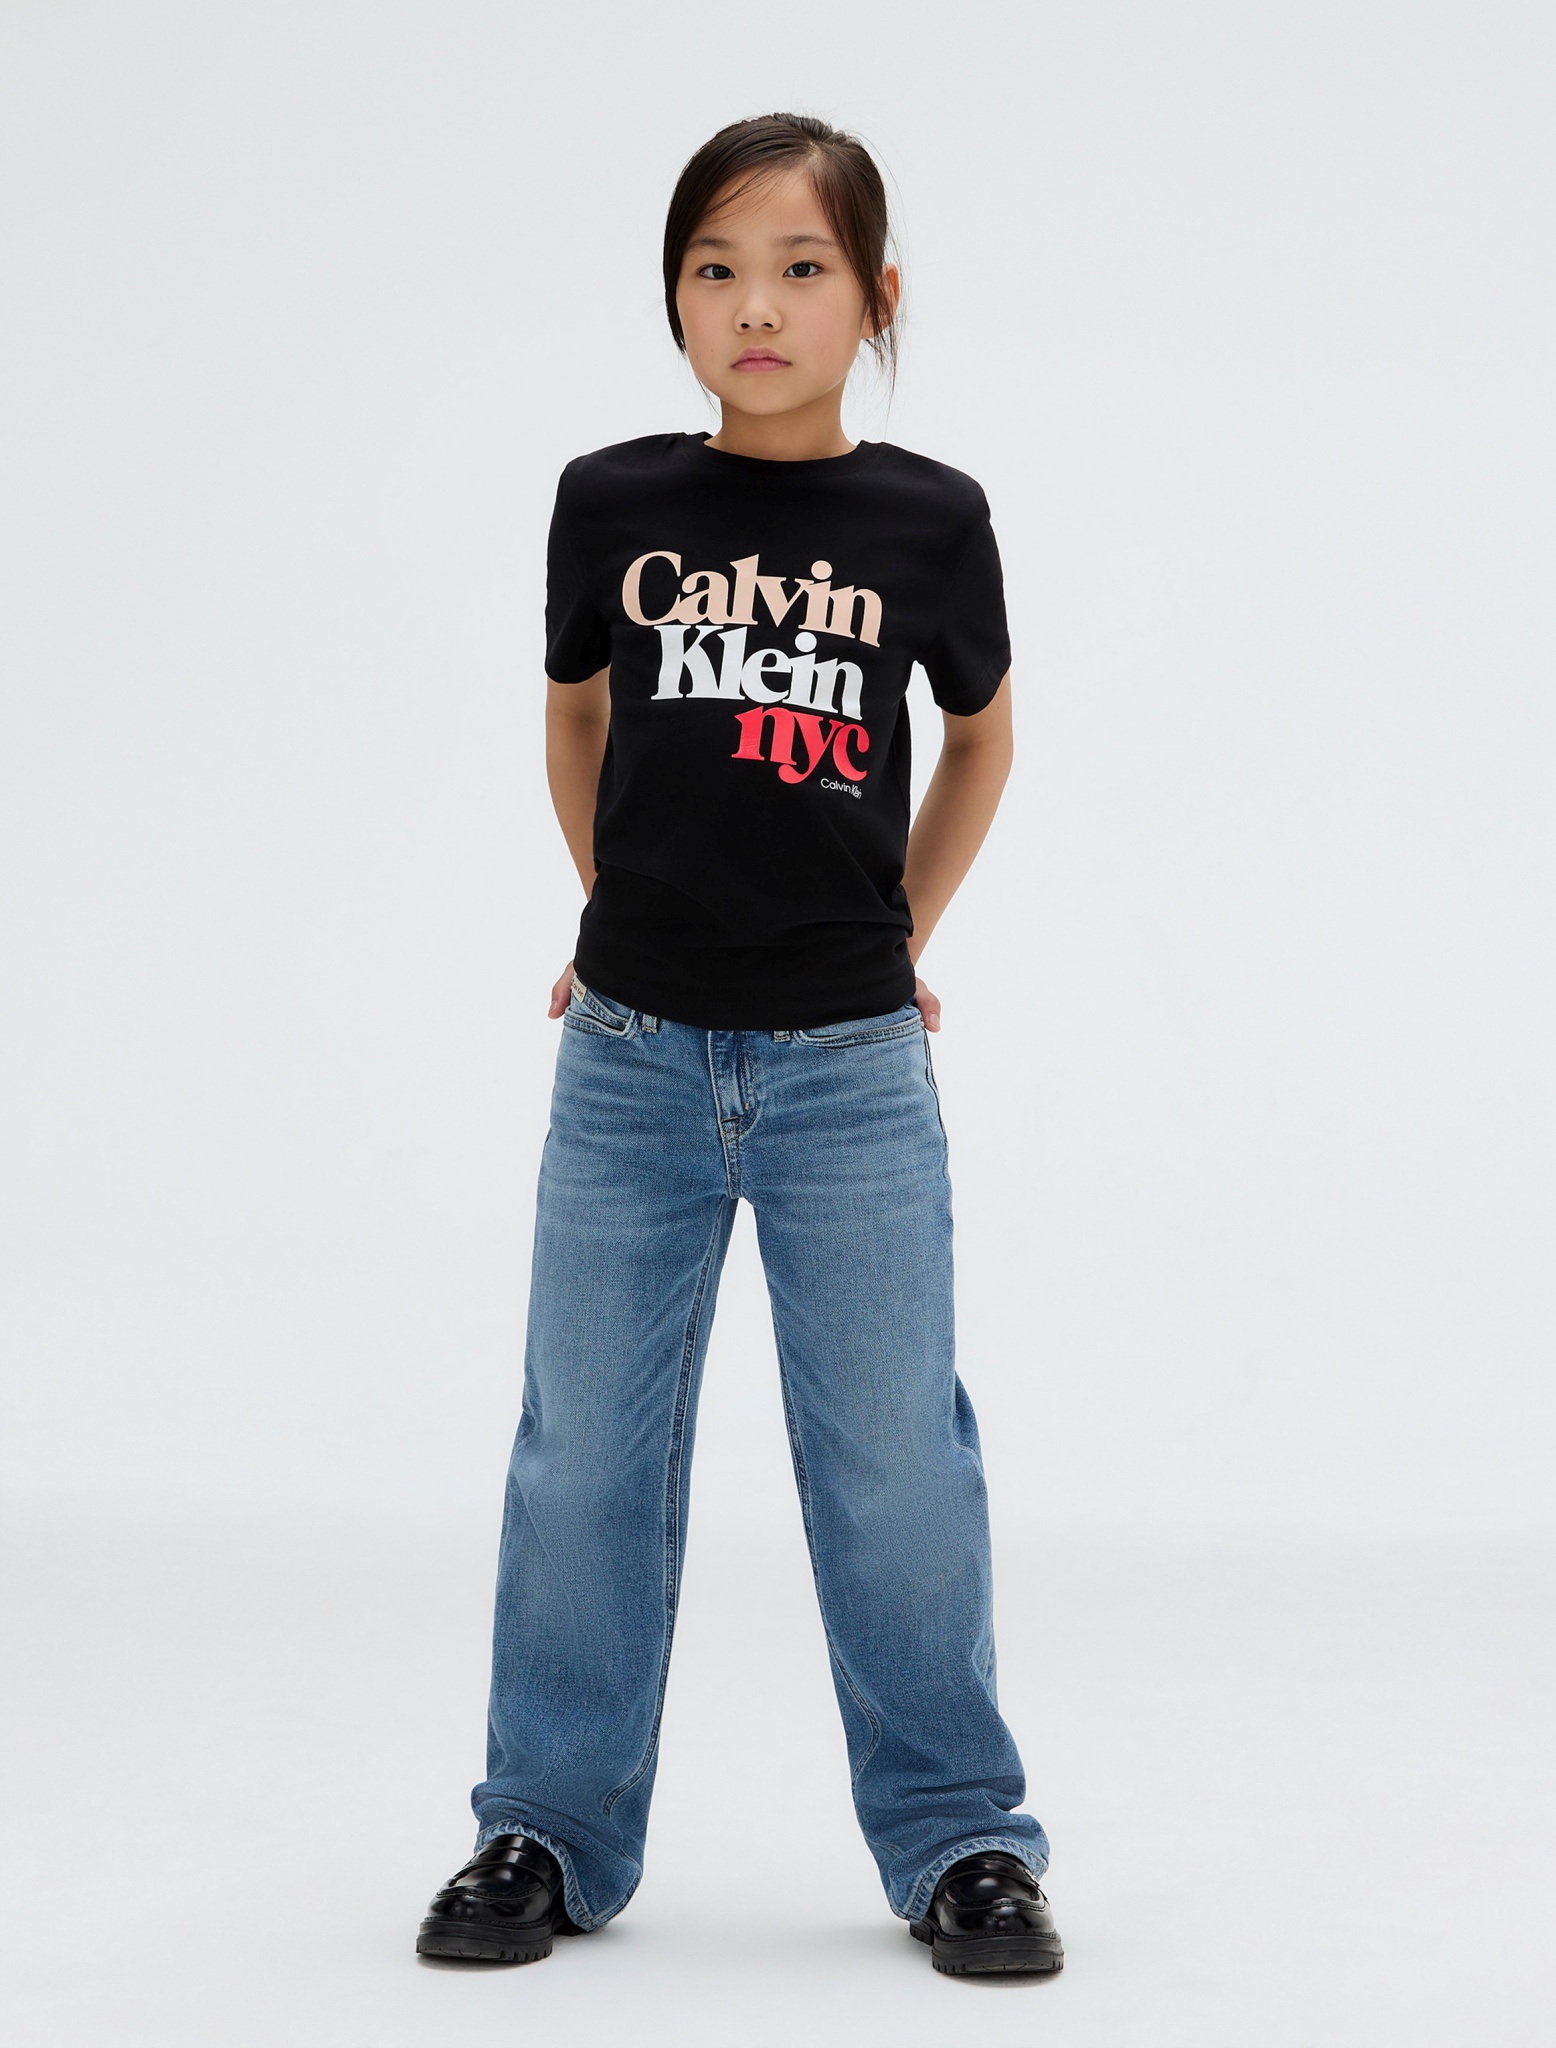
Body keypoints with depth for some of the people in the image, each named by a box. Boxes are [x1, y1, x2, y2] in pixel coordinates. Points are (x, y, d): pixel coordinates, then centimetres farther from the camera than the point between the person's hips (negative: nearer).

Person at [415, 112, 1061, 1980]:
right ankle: (549, 1829, 23)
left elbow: (980, 734, 15)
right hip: (631, 1056, 1)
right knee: (587, 1456, 8)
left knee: (893, 1459, 4)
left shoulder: (927, 522, -3)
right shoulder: (611, 501, 0)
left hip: (851, 1066, -1)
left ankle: (958, 1836, 19)